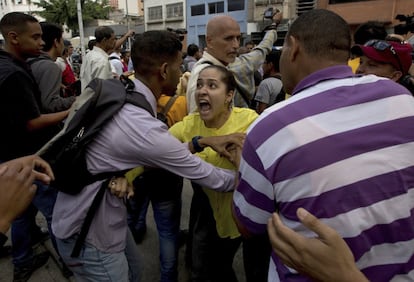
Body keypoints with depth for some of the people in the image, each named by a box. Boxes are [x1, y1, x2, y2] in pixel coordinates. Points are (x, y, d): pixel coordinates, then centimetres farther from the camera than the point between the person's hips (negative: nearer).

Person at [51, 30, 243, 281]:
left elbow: (163, 150, 3)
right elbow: (209, 177, -21)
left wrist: (201, 141, -5)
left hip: (96, 214, 9)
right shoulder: (145, 129, -33)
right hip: (87, 230, -9)